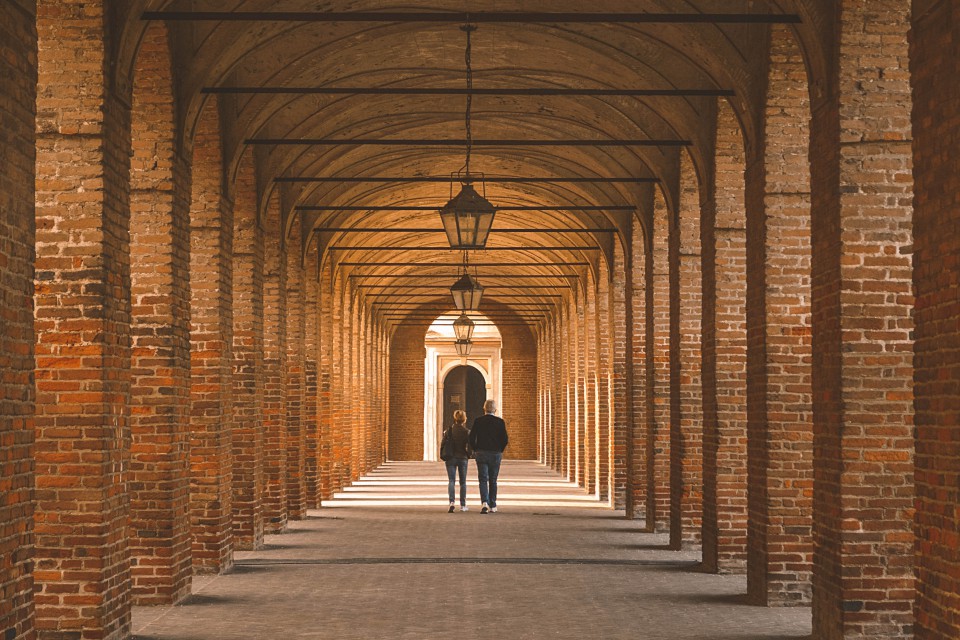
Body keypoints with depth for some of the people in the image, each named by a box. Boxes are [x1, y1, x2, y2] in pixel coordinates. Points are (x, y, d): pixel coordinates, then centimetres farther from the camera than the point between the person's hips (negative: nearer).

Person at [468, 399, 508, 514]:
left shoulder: (478, 421, -2)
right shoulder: (500, 422, -3)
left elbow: (472, 438, -5)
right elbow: (505, 440, -5)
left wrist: (476, 450, 9)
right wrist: (499, 451, 9)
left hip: (481, 454, -1)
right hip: (496, 455, 1)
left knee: (483, 480, -2)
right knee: (493, 481, 12)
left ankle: (484, 502, -23)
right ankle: (493, 506, 15)